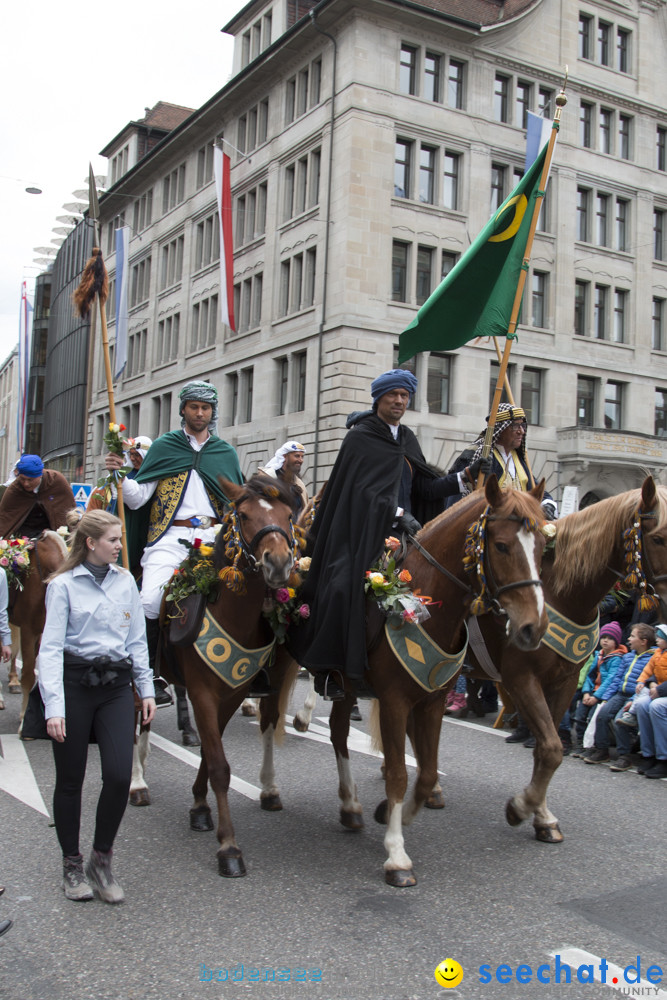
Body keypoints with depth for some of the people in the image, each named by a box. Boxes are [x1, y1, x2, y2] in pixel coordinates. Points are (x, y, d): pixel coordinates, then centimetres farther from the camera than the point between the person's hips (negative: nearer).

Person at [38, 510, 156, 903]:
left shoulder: (125, 581, 8)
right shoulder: (64, 585, -5)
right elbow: (51, 647, -9)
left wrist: (147, 689, 8)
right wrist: (54, 706, -17)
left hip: (116, 685, 3)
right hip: (74, 683, -3)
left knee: (120, 775, -6)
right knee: (70, 779, 8)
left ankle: (102, 861, 15)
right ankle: (72, 865, 26)